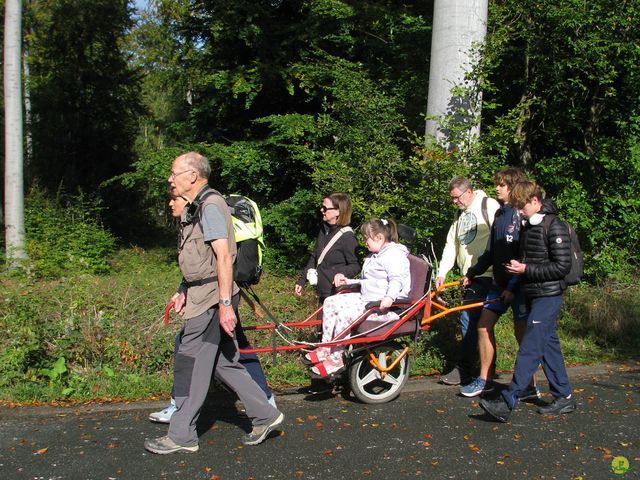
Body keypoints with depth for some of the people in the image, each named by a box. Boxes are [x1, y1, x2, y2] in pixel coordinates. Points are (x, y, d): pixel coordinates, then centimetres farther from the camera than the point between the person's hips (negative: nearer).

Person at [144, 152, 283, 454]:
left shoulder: (210, 206, -15)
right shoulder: (196, 208, 17)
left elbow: (223, 257, -22)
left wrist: (225, 304, -25)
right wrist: (184, 291, 21)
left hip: (211, 301, -10)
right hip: (203, 297, 10)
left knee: (191, 366, -2)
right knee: (223, 362, 13)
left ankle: (182, 436, 9)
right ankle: (265, 415, 20)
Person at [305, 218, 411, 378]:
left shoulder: (394, 254, -11)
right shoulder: (375, 255, 22)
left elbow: (397, 279, -27)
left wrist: (390, 296, -43)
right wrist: (348, 281, 24)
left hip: (386, 305, -11)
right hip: (366, 298, 11)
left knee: (346, 314, -29)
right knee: (331, 302, -2)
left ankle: (336, 359, -18)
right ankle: (326, 348, -1)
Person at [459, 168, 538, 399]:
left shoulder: (522, 215, -13)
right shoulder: (500, 214, 12)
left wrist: (513, 286, -20)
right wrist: (472, 273, 15)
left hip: (519, 285, -8)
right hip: (500, 283, 8)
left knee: (522, 333, -2)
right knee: (484, 325, 5)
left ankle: (530, 387, 10)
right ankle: (485, 380, 16)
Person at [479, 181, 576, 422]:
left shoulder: (554, 227, -13)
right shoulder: (528, 227, 13)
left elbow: (562, 266, -18)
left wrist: (525, 269, -18)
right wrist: (515, 268, 9)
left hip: (547, 296, -9)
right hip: (534, 295, 9)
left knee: (529, 348, -11)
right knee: (548, 345, 12)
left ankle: (507, 402, -15)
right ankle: (564, 398, 21)